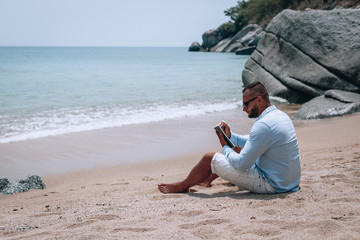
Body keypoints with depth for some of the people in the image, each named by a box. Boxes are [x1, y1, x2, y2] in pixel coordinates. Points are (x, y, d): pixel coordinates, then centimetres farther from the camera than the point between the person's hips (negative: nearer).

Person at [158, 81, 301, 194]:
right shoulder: (280, 115, 7)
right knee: (238, 148, 27)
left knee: (209, 159, -4)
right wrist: (230, 136, 8)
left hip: (271, 185, -10)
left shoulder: (263, 125, -26)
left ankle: (182, 186, 23)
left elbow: (241, 164, -24)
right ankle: (208, 180, 43)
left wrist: (225, 147, -6)